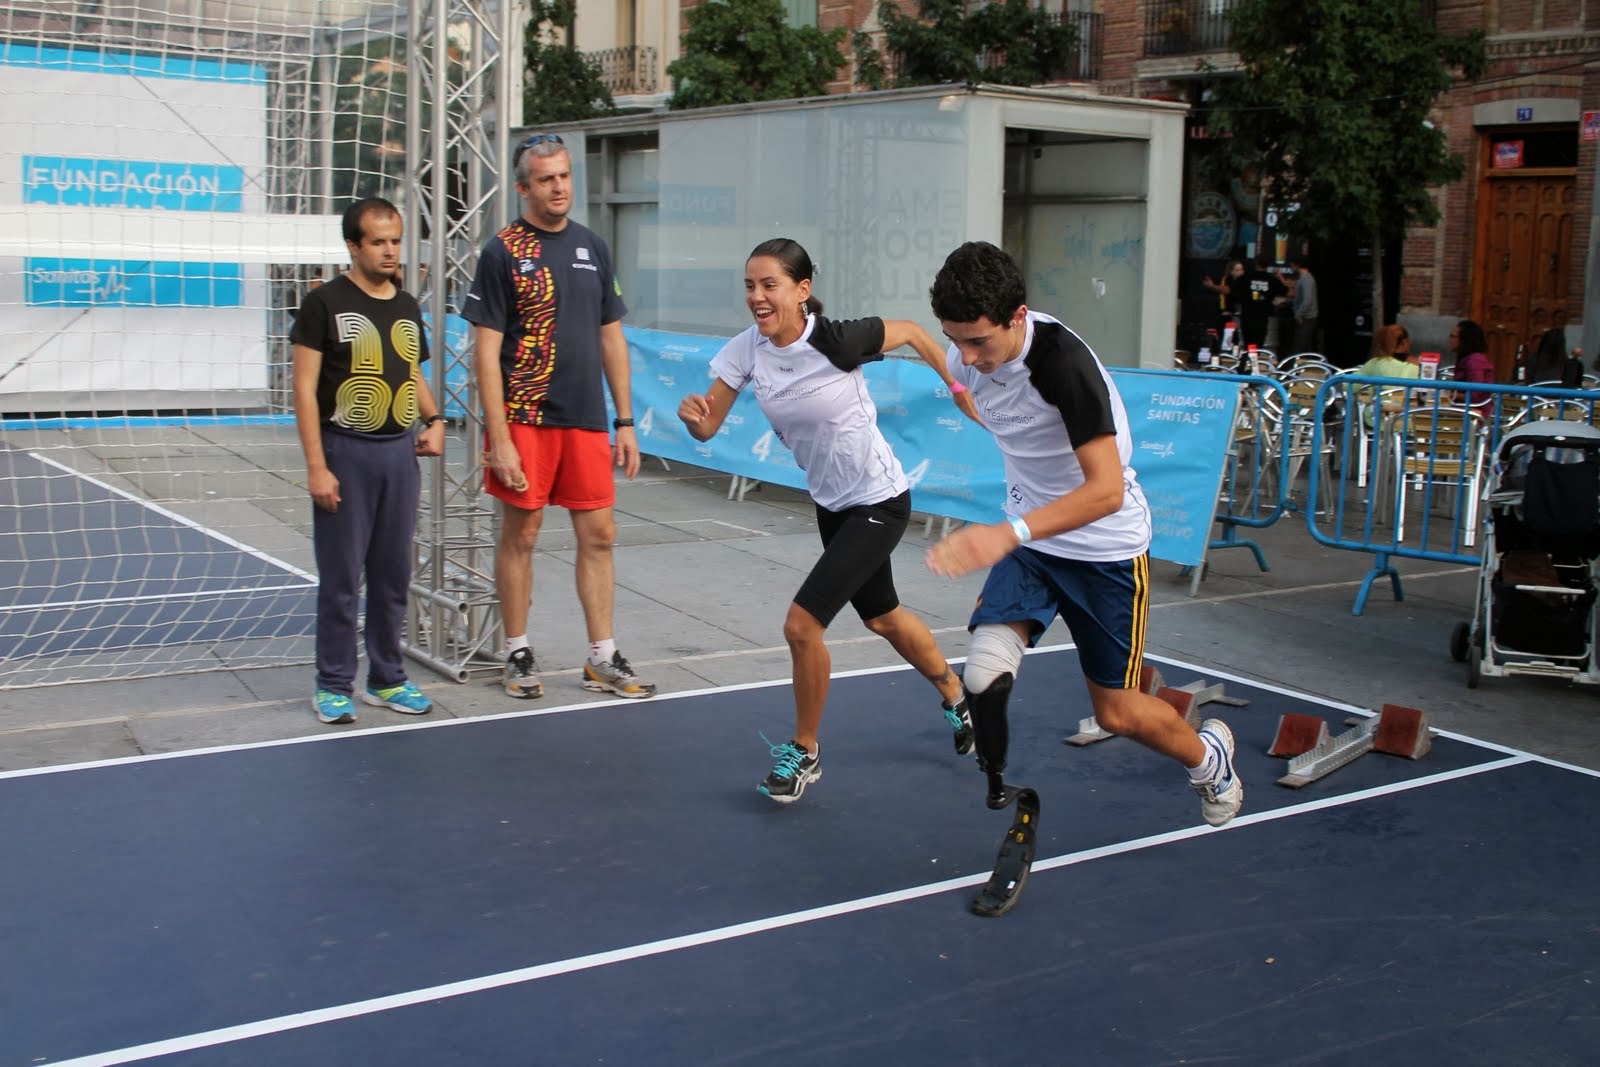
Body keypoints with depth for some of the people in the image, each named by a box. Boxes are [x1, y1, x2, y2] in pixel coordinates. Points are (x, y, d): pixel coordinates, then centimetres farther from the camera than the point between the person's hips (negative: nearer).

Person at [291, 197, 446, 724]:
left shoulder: (408, 306, 12)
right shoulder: (325, 302, -5)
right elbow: (305, 387, -8)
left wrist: (434, 420, 4)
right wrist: (316, 466, -14)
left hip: (400, 452, 5)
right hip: (346, 452, -5)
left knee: (393, 576, 11)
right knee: (341, 578, 0)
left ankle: (386, 679, 23)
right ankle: (333, 686, 12)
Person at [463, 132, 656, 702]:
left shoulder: (592, 246, 10)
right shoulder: (503, 252, -5)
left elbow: (612, 338, 14)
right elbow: (487, 351, -8)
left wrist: (625, 422, 10)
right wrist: (498, 438, -14)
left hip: (586, 419, 5)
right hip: (525, 419, -4)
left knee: (598, 535, 6)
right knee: (520, 535, 4)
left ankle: (603, 658, 15)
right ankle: (518, 655, 18)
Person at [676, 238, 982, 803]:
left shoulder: (837, 341, -27)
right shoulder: (746, 350, -12)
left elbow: (912, 332, -9)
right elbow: (707, 427, -12)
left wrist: (958, 387, 0)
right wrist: (693, 414, -34)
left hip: (879, 503, -7)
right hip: (831, 503, 7)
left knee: (801, 623, -14)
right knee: (882, 617, 24)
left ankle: (804, 751, 9)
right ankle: (957, 699, 50)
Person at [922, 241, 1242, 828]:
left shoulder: (1065, 364, -31)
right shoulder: (969, 353, -8)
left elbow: (1107, 490, -37)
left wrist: (1008, 534, -49)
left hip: (1106, 547, -5)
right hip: (1026, 537, 5)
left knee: (1117, 712, 7)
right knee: (984, 676, -20)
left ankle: (1209, 754, 39)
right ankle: (997, 800, 2)